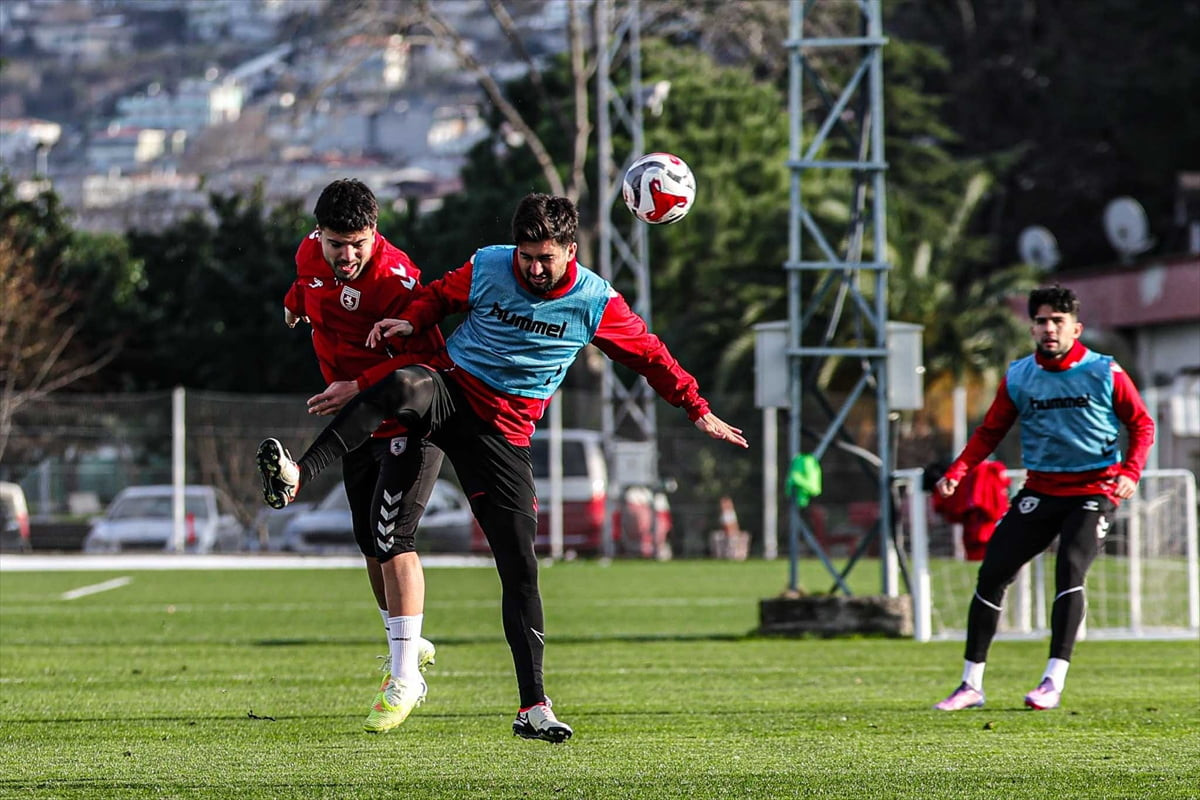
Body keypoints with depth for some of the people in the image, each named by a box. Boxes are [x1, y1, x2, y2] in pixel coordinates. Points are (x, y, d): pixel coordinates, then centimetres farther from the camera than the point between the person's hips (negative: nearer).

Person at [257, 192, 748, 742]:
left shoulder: (597, 303, -3)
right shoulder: (487, 268, -3)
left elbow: (649, 355, 11)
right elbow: (439, 296, 15)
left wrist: (698, 411, 14)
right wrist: (409, 321, -5)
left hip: (505, 433, 1)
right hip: (452, 392, -1)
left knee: (520, 565, -5)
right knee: (401, 386, -39)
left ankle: (533, 707, 0)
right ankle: (297, 475, -52)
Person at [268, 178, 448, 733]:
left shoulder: (394, 279, -27)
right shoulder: (312, 257, -4)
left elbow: (429, 358, -31)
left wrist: (358, 386, -36)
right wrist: (296, 303, 40)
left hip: (409, 421, -8)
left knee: (392, 535, -16)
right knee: (370, 542, 12)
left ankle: (405, 674, -13)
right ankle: (407, 645, 29)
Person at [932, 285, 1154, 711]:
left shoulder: (1104, 373, -4)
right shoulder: (1017, 376, 3)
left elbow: (1141, 424, 3)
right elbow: (990, 432, 10)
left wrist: (1130, 472, -14)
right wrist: (956, 473, -5)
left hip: (1093, 490, -3)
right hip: (1040, 491, 3)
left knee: (1070, 568, -25)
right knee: (992, 574, -4)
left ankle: (1054, 680, -23)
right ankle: (971, 684, 5)